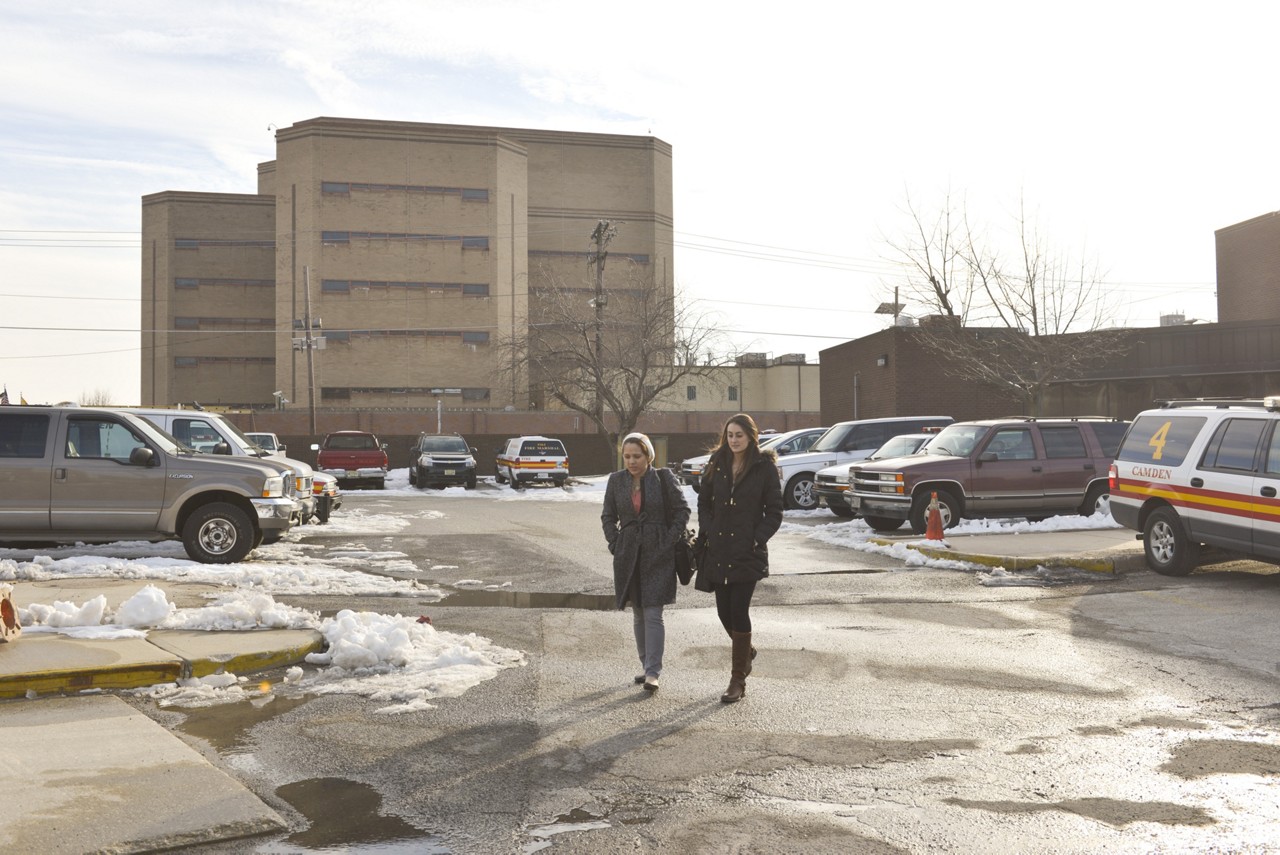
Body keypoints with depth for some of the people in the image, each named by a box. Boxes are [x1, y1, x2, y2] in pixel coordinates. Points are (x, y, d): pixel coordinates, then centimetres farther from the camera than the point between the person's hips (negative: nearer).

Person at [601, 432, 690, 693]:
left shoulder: (663, 478, -5)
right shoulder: (616, 480, 5)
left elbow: (682, 510, -1)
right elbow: (608, 516, 14)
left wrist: (669, 542, -7)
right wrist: (615, 543, 2)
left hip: (658, 555, -4)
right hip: (629, 555, 4)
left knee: (653, 614, -8)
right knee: (638, 615, 12)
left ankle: (653, 673, -6)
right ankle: (647, 666, 24)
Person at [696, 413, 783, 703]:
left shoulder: (764, 467, -3)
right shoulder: (716, 464, 8)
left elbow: (774, 512, -1)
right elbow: (704, 502, 14)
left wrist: (757, 539, -11)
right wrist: (707, 533, 1)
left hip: (748, 552, -4)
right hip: (718, 550, 4)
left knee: (738, 611, -7)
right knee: (724, 610, 8)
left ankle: (738, 682, 3)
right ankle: (746, 651, 40)